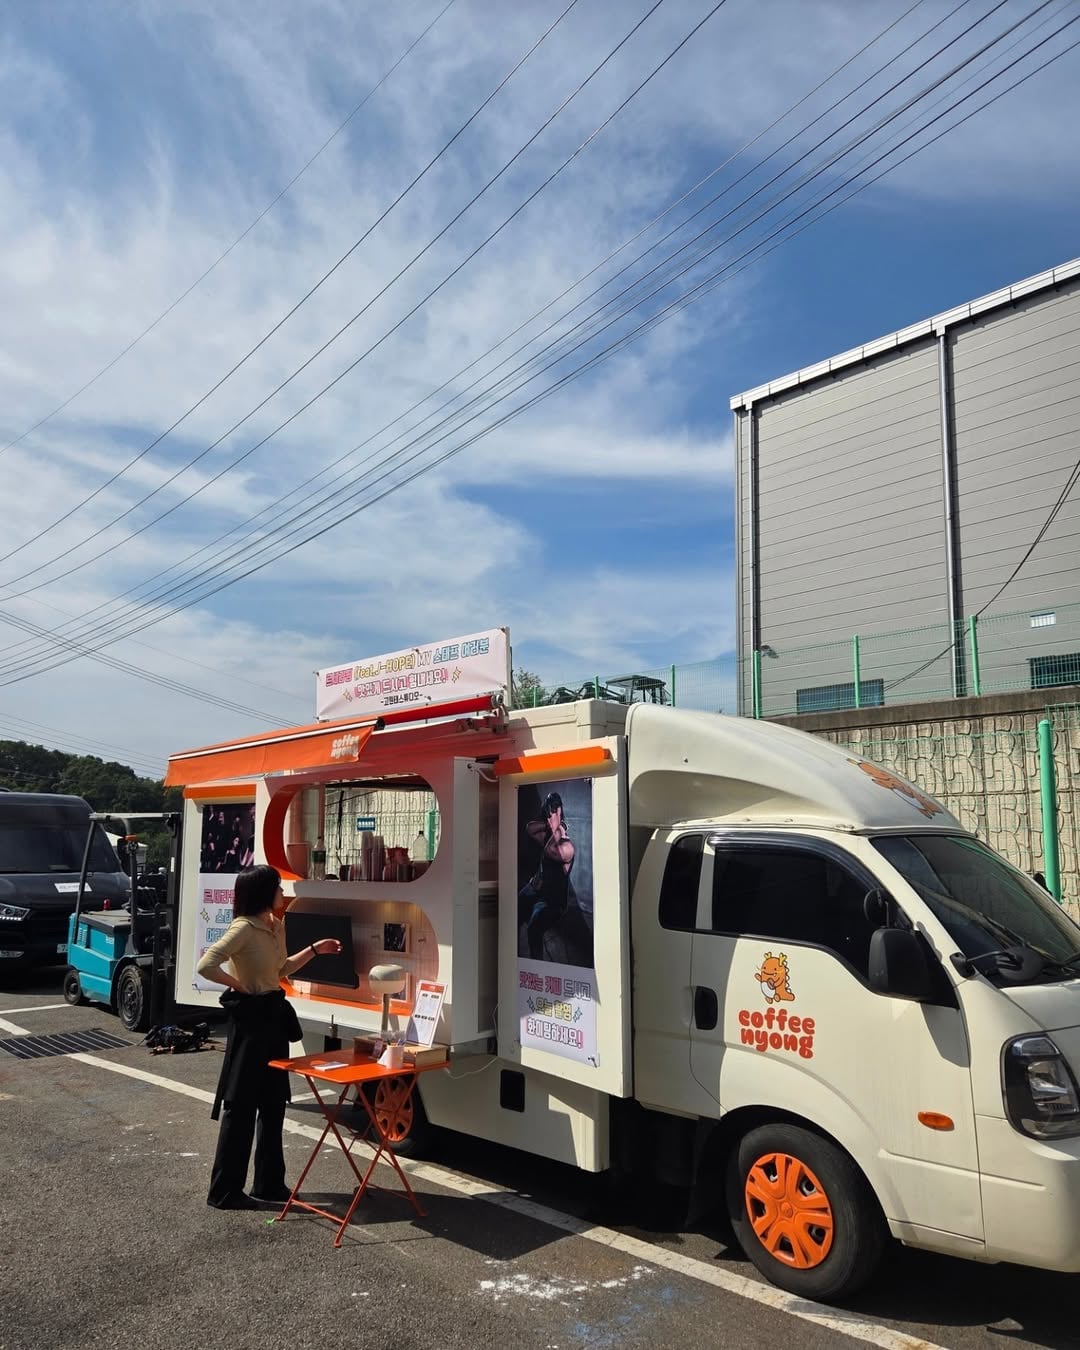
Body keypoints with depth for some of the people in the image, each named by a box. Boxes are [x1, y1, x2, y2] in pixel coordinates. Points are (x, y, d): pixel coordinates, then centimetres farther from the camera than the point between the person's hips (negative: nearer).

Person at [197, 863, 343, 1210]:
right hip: (251, 1018, -9)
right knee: (241, 1107, 0)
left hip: (274, 1015, 9)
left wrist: (314, 950, 13)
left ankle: (269, 1184, 26)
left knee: (273, 1104, 15)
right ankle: (223, 1191, 12)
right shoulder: (243, 928, -18)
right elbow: (206, 965, -27)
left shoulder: (276, 926, 8)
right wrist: (240, 987, -18)